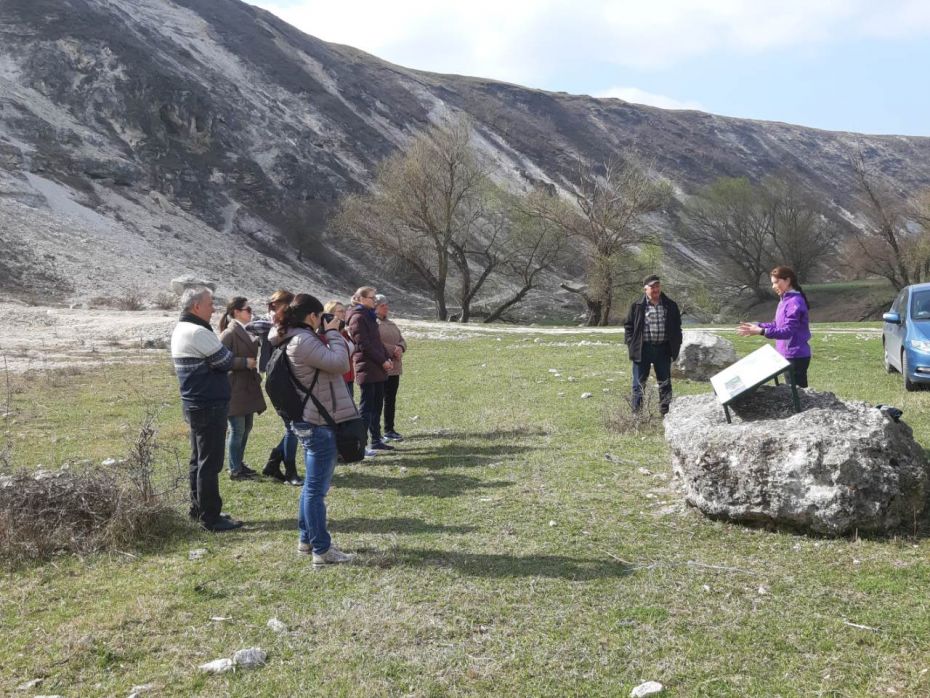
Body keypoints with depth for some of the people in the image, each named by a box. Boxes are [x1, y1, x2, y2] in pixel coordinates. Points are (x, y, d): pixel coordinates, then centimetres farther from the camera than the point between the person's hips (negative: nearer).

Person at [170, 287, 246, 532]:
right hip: (209, 407, -10)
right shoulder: (198, 333, -19)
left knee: (199, 460, 18)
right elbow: (226, 361, -14)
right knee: (210, 464, -4)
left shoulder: (180, 330, 13)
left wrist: (240, 361, 6)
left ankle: (198, 509, 28)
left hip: (194, 405, 10)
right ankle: (210, 518, 2)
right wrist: (247, 362, 3)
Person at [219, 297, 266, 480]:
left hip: (248, 388, 9)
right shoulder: (229, 333, -15)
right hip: (235, 389, -9)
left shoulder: (245, 332, 12)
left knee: (246, 428, 15)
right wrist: (245, 363, -20)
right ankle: (235, 470, 9)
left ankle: (239, 463, 28)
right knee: (237, 430, -1)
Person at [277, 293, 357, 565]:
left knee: (313, 485, 19)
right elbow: (339, 363, -23)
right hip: (319, 424, -11)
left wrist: (328, 335, 5)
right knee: (317, 488, -3)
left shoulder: (296, 339, 13)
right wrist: (333, 333, -10)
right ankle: (321, 549, 4)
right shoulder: (303, 341, -20)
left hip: (311, 422, 11)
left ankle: (307, 539, 29)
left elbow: (329, 362, 16)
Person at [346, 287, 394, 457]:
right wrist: (382, 360, -14)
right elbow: (363, 344, -17)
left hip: (377, 369, 9)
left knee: (377, 405, 12)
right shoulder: (358, 317, -11)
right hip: (367, 368, -9)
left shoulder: (369, 317, 18)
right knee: (366, 406, -7)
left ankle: (376, 440, 20)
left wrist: (387, 358, 7)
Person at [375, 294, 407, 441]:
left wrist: (400, 348, -5)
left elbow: (402, 340, 17)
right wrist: (393, 350, -18)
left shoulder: (391, 324, 19)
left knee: (391, 400, 13)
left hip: (394, 368, 8)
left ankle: (389, 430, 22)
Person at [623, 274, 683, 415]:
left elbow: (677, 328, 10)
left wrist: (676, 347, 4)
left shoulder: (671, 306, 5)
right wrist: (632, 345, -6)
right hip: (643, 349, -2)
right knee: (639, 382, 3)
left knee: (665, 382, 10)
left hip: (663, 349, 2)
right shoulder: (637, 307, -2)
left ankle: (666, 412, 20)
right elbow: (628, 326, 2)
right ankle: (636, 412, 11)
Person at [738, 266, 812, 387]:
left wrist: (761, 331, -31)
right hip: (789, 354, 10)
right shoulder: (785, 300, 12)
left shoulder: (795, 302, -19)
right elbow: (778, 325, 18)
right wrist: (757, 325, 6)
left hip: (796, 356, -10)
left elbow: (788, 331, -25)